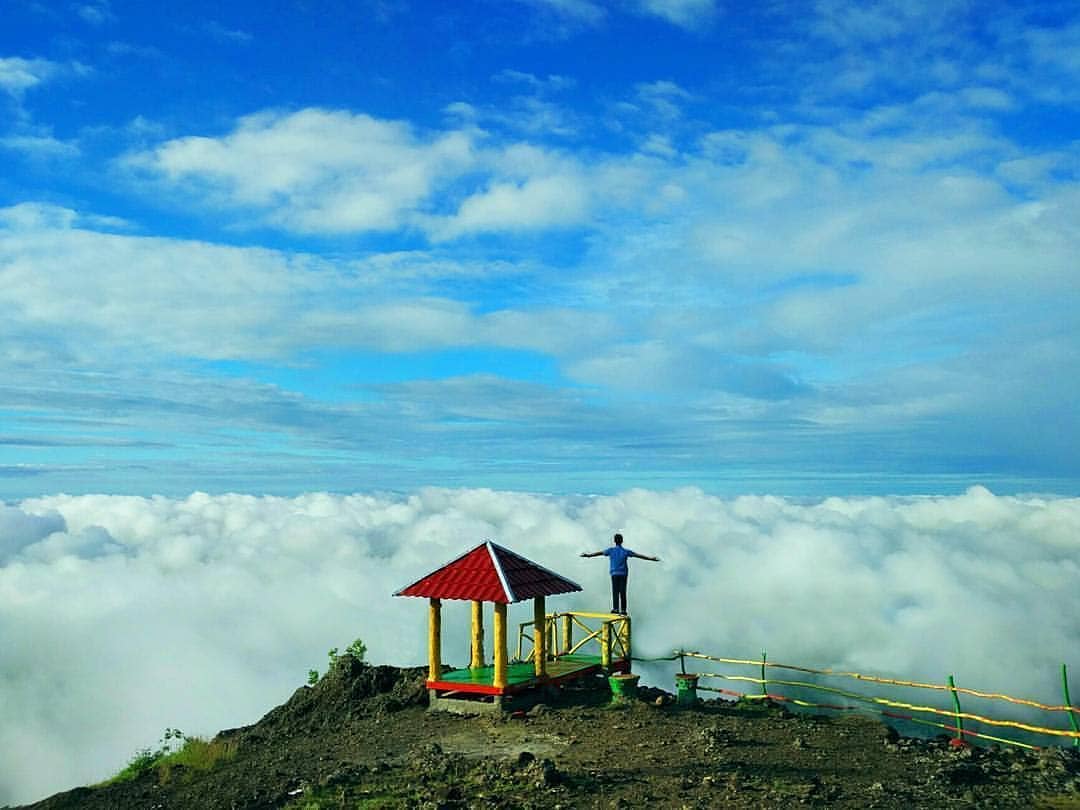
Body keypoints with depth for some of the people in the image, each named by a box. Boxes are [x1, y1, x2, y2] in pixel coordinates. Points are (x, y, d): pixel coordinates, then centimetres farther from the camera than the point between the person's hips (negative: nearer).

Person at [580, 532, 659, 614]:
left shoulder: (611, 550, 2)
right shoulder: (626, 551, 5)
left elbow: (599, 553, 11)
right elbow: (639, 555, 8)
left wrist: (588, 555, 24)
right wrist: (651, 559, 14)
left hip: (615, 573, -1)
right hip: (624, 574, 1)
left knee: (615, 591, -2)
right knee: (623, 592, 1)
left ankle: (615, 608, -11)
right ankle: (623, 610, -1)